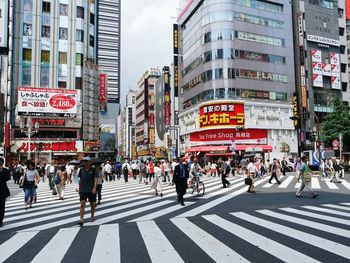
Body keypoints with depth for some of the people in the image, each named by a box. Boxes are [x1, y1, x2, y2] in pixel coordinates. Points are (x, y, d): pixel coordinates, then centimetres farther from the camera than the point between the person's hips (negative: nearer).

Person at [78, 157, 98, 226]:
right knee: (82, 205, -8)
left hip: (91, 190, -2)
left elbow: (95, 179, -10)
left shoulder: (93, 169, -3)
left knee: (92, 204, 11)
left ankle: (92, 217, 29)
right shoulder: (81, 169, 7)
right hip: (83, 190, 2)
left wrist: (94, 188, -21)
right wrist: (79, 189, 16)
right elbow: (80, 180, 15)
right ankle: (81, 220, -8)